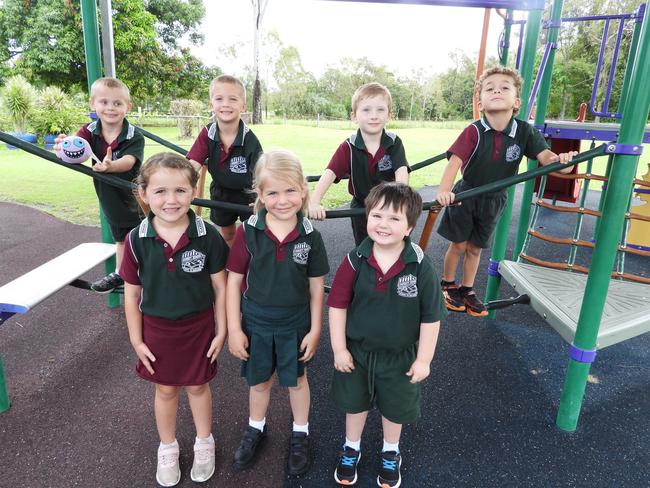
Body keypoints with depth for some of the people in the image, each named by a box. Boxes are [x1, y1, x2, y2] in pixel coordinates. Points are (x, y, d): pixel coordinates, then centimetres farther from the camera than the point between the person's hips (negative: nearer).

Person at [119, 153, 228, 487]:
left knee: (197, 385, 18)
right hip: (156, 328, 1)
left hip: (198, 326, -1)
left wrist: (221, 331, -4)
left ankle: (204, 442, 44)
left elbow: (220, 287, -8)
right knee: (165, 389, 19)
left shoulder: (208, 236, -18)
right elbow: (132, 294, -4)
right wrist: (136, 339, -1)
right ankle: (168, 448, 45)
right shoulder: (137, 240, -14)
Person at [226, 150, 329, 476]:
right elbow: (234, 281, -8)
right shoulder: (247, 232, -15)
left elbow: (316, 287, -4)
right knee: (259, 380, 21)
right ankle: (255, 429, 48)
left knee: (296, 379, 20)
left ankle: (300, 433, 44)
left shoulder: (310, 236, -13)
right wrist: (234, 328, -7)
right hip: (255, 322, 0)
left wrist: (315, 329, -2)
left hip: (295, 324, 0)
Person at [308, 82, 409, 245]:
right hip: (361, 207, 0)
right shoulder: (348, 147, -14)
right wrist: (314, 202, -42)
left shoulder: (395, 144, -13)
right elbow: (330, 173, -26)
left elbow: (401, 172, -25)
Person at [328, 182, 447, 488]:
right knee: (354, 403, 23)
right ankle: (351, 450, 51)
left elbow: (431, 316, -11)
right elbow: (338, 305, -10)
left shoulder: (421, 267, -21)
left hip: (399, 356, 0)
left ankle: (390, 454, 52)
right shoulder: (355, 260, -19)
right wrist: (339, 349, -8)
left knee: (395, 408, 22)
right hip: (356, 350, 1)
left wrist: (423, 359, -7)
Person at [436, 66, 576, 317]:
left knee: (475, 248, 17)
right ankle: (448, 285, 33)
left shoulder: (525, 132, -14)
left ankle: (467, 290, 35)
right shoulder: (474, 132, -23)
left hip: (494, 200, 3)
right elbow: (455, 161, -32)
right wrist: (444, 190, -47)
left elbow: (545, 156, -19)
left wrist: (561, 160, -43)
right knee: (459, 245, 10)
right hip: (465, 195, -3)